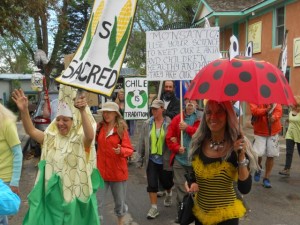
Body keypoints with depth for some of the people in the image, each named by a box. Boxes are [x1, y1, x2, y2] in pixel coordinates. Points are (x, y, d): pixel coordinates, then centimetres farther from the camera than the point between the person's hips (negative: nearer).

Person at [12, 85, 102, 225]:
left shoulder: (81, 140, -13)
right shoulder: (51, 138, 3)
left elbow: (90, 136, -35)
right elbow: (31, 131, -7)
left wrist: (83, 111, -50)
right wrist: (24, 110, -23)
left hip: (75, 193, -4)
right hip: (53, 194, 4)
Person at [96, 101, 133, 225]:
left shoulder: (122, 129, -8)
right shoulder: (99, 127, 2)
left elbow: (129, 149, -12)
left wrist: (121, 151, -33)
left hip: (118, 171, -2)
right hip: (101, 170, 2)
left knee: (120, 202, 15)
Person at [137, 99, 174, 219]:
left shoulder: (169, 123, -11)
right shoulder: (147, 124, -1)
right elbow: (142, 140, 5)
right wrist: (141, 155, 6)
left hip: (165, 159, -2)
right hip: (151, 159, 2)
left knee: (166, 181, 15)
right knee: (152, 184, 2)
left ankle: (169, 194, 50)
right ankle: (154, 208, 15)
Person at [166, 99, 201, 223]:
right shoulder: (177, 119, 6)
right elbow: (169, 138, 4)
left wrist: (187, 128, -18)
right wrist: (177, 148, -11)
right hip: (179, 158, 2)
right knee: (180, 186, 5)